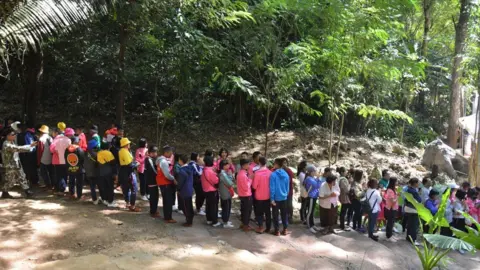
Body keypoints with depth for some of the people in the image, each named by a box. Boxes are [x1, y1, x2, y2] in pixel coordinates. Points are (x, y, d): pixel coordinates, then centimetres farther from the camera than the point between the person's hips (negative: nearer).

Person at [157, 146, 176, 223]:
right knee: (168, 201, -3)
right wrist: (174, 179, -12)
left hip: (163, 183, 10)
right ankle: (168, 218, 4)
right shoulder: (164, 161, -23)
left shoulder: (161, 160, 9)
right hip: (165, 183, -10)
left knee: (166, 200, 17)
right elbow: (167, 175, -26)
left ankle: (166, 216, 26)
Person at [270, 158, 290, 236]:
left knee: (275, 214, 7)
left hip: (276, 198, -4)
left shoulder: (273, 174, -16)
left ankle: (277, 231, 12)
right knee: (284, 214, 14)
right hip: (284, 198, 4)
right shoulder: (286, 174, -1)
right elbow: (288, 187, 7)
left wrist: (272, 198, -11)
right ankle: (285, 230, 20)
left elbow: (272, 188, -16)